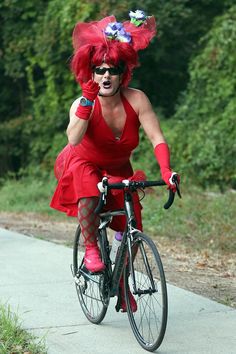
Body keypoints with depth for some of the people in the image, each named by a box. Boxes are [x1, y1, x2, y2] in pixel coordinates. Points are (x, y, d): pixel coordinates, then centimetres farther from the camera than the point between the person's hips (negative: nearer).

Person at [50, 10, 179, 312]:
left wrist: (166, 171, -43)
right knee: (88, 193, -36)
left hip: (118, 169, 2)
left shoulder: (136, 99, -23)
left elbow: (157, 138, -28)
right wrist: (88, 101, -52)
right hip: (83, 164, -2)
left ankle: (122, 284, 19)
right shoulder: (83, 103, -27)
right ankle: (91, 248, -11)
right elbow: (74, 139, -45)